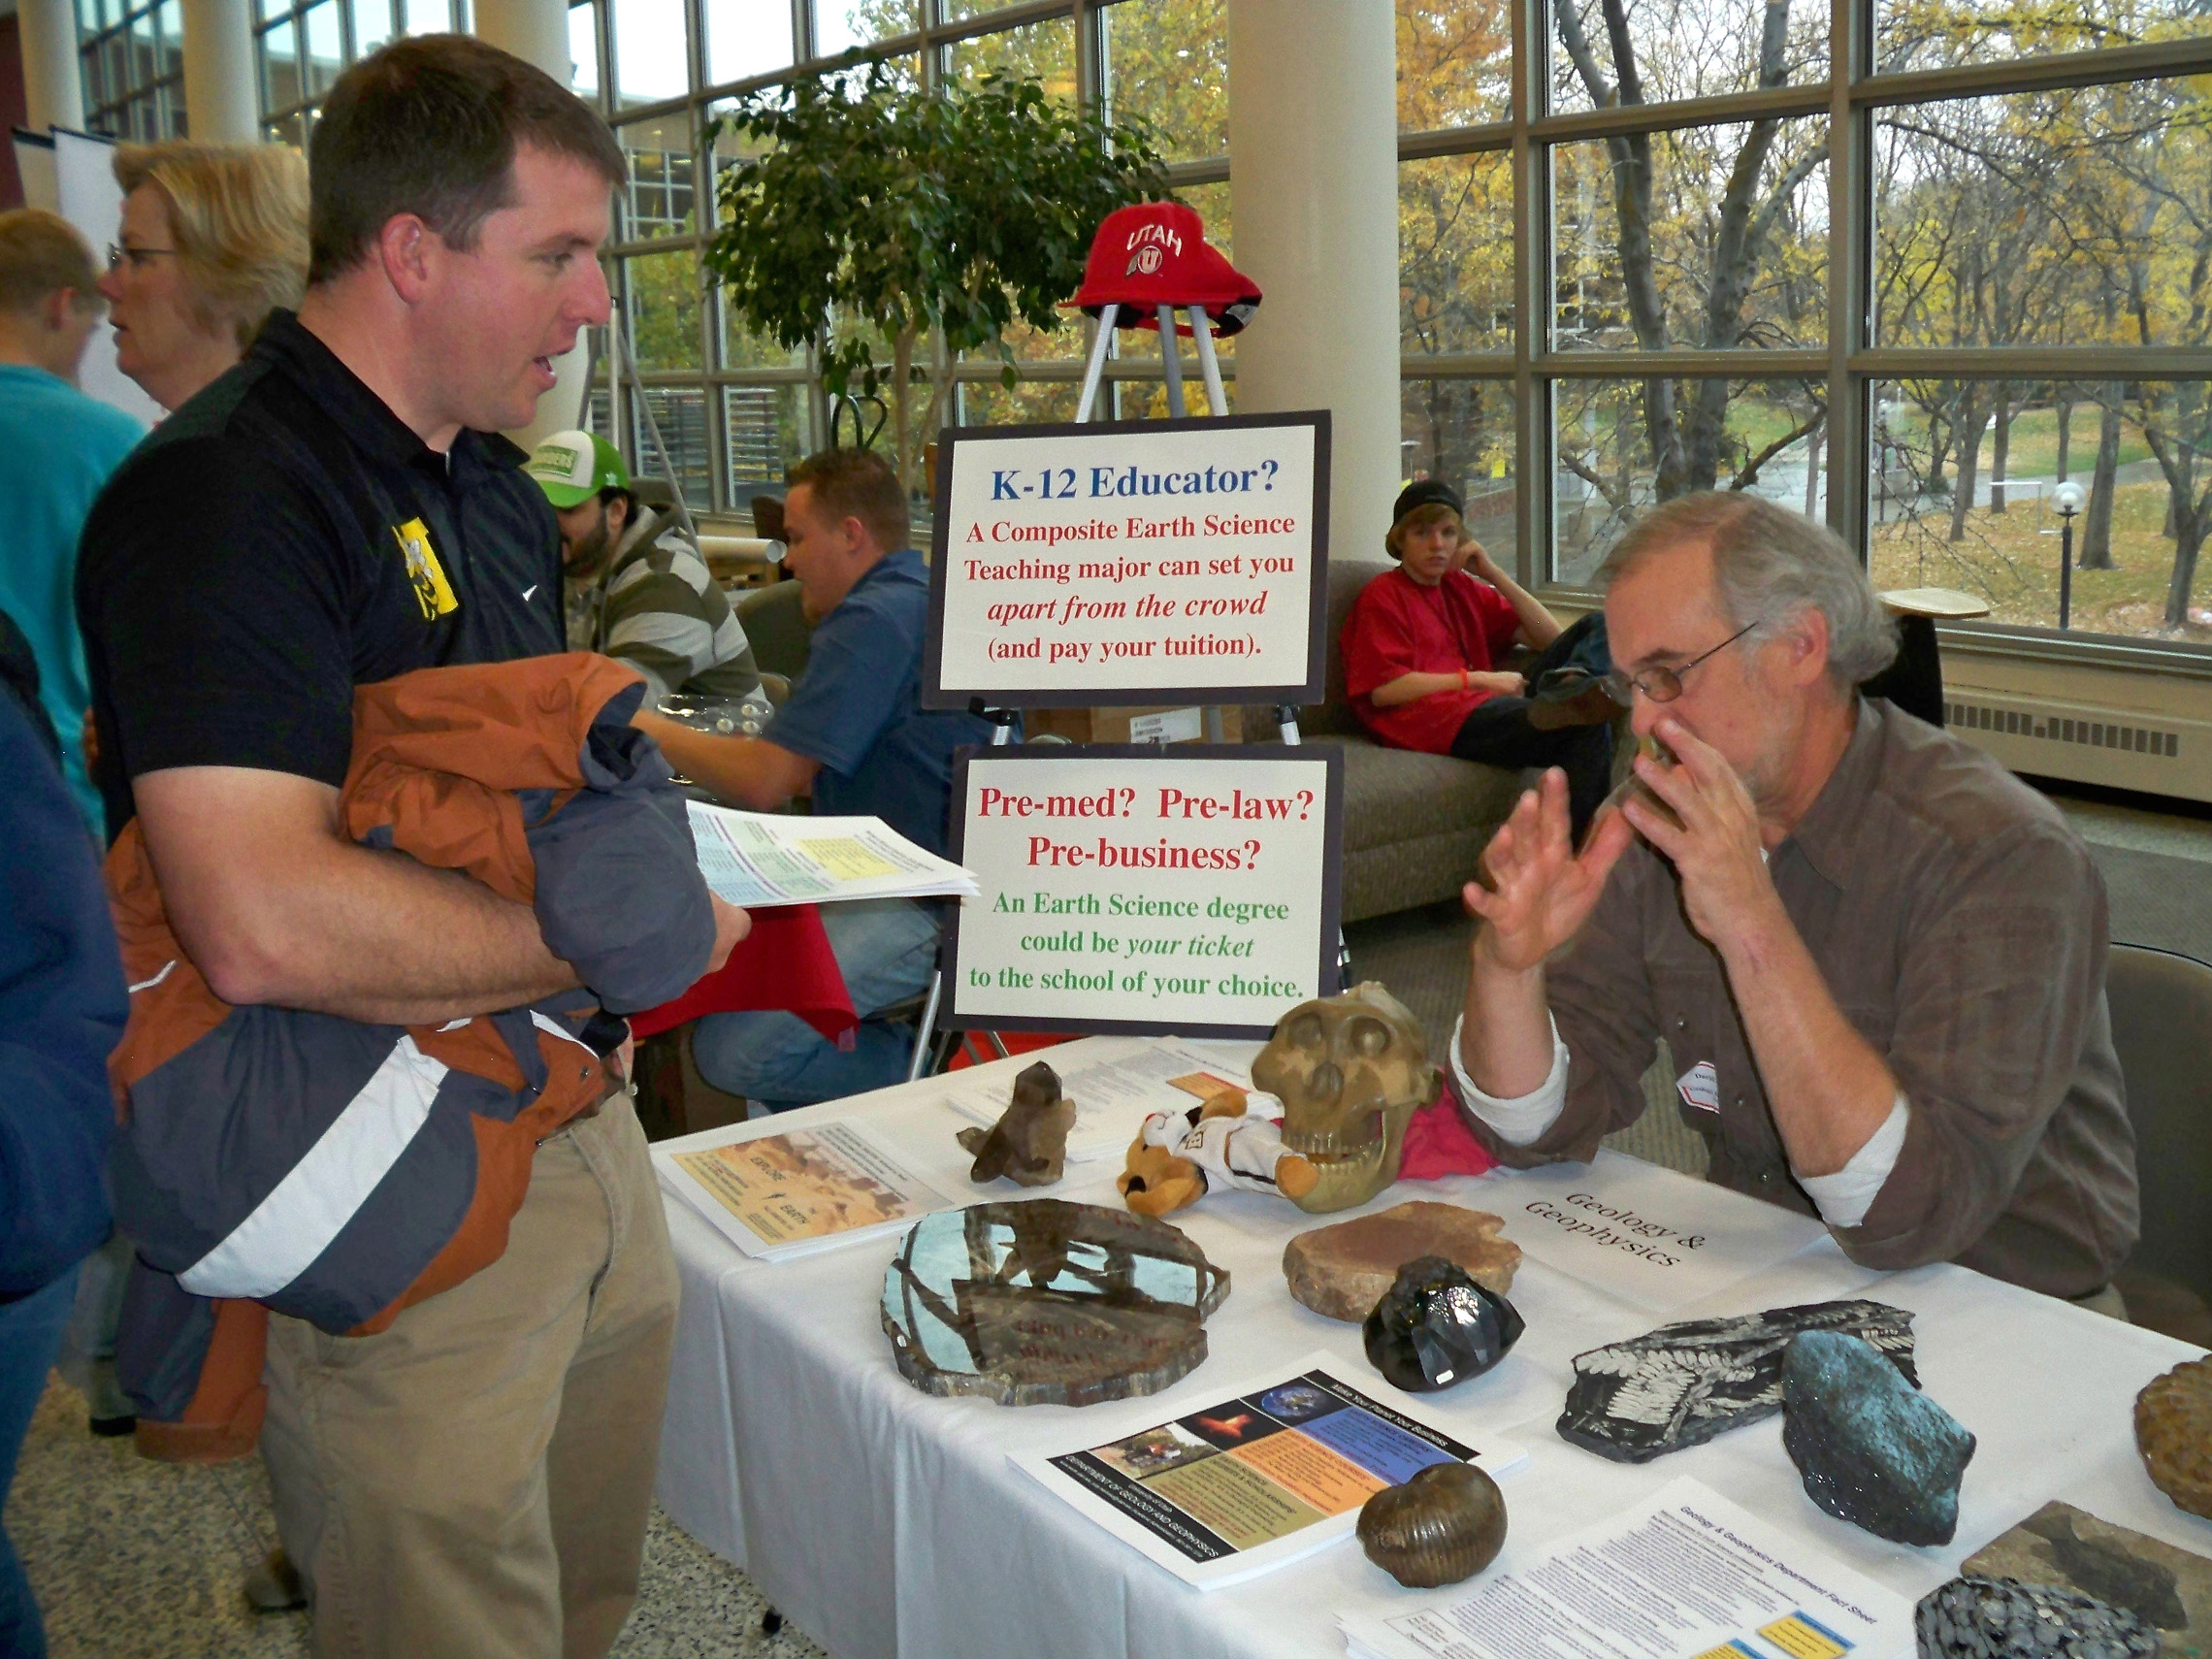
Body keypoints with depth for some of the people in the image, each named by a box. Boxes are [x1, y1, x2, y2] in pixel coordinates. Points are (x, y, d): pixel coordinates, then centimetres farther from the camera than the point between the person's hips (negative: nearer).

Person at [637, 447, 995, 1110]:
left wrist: (651, 729, -1)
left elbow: (763, 783, -16)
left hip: (924, 905, -11)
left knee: (732, 1051, -19)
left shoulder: (874, 620, -15)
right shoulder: (918, 596, 19)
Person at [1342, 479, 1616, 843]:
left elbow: (1552, 637, 20)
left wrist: (1493, 574, 12)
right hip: (1430, 721, -8)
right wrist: (1478, 680, -9)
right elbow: (1383, 689, -8)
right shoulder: (1382, 594, 8)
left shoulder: (1463, 588, 27)